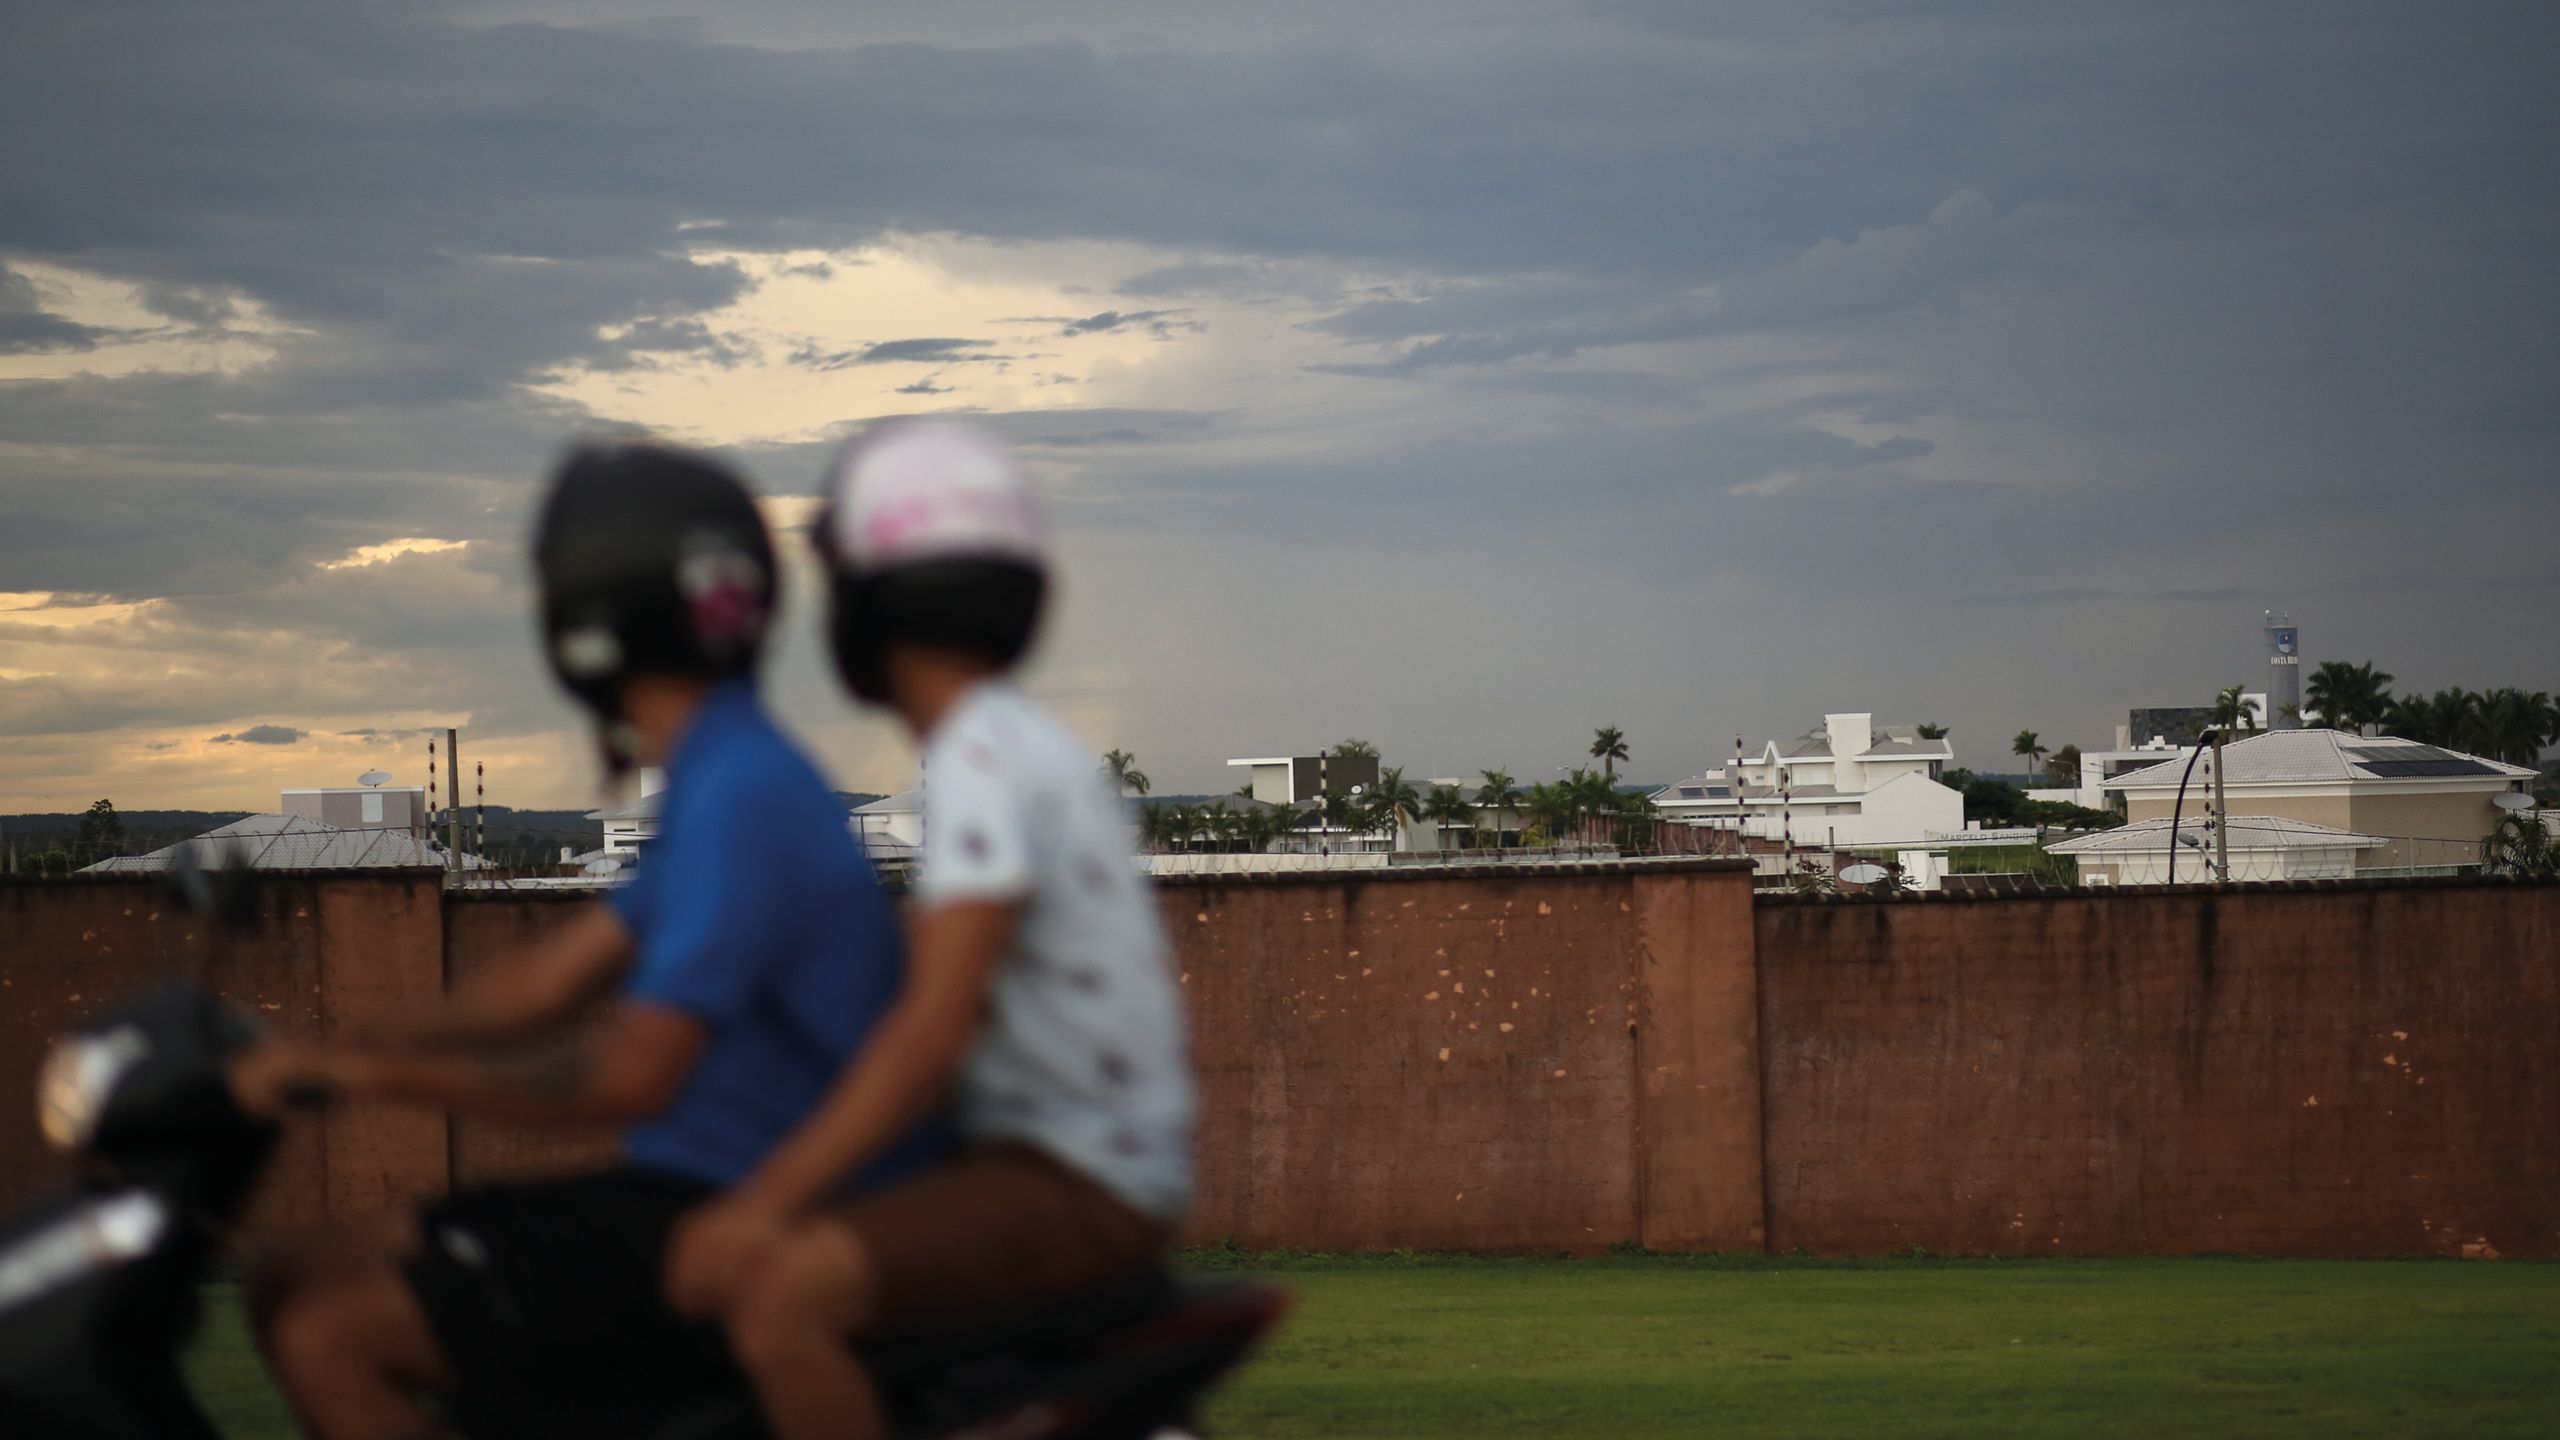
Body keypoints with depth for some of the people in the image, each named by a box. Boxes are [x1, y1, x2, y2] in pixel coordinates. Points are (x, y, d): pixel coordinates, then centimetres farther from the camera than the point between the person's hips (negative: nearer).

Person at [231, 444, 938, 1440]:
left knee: (329, 1337, -17)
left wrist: (376, 1069, -18)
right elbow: (550, 985, 16)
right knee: (294, 1284, 8)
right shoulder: (723, 778, 14)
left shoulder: (739, 797, -19)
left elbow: (632, 1075, -25)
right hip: (689, 1186, 10)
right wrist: (318, 1055, 7)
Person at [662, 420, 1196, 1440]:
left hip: (1078, 1187, -11)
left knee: (780, 1290, -31)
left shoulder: (982, 759, -16)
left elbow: (937, 1023, -25)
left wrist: (768, 1199, -27)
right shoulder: (1032, 745, 15)